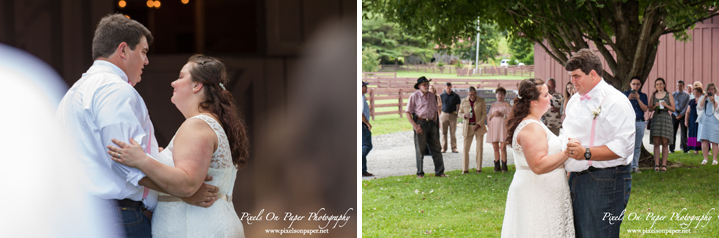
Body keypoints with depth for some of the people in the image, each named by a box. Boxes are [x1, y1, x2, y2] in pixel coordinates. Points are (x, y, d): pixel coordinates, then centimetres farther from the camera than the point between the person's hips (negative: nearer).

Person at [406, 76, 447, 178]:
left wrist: (435, 123, 9)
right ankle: (420, 173, 8)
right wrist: (415, 125, -14)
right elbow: (408, 113, -5)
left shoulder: (432, 96, 13)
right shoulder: (414, 96, -3)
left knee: (436, 148, 5)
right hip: (420, 123, -5)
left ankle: (439, 172, 11)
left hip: (431, 123, 5)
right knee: (420, 149, 0)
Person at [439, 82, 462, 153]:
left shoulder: (456, 96, 4)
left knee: (453, 133, 1)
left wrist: (458, 114, -2)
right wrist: (439, 117, 3)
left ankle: (454, 148, 5)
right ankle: (444, 148, 8)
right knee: (444, 132, 2)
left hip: (452, 115, -1)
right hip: (444, 115, 1)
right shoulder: (442, 95, 4)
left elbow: (458, 106, 9)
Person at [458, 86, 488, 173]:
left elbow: (484, 114, 0)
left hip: (479, 127, -1)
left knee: (479, 148, 0)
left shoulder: (481, 101, -1)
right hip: (468, 127, 1)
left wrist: (478, 125, -12)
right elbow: (460, 113, 12)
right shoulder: (464, 101, 3)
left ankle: (479, 169, 8)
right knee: (465, 148, -4)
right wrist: (465, 115, -12)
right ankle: (465, 169, 1)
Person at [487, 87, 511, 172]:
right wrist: (493, 114, -2)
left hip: (503, 126, -4)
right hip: (493, 126, 4)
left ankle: (504, 166, -8)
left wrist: (502, 115, -13)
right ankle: (497, 166, 5)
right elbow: (489, 117, 18)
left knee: (503, 147, -11)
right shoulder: (493, 105, 19)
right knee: (495, 148, 1)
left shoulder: (506, 104, 7)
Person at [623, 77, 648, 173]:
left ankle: (635, 166, 10)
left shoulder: (643, 96, 13)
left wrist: (638, 98, -9)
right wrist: (628, 99, -17)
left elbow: (645, 109, 0)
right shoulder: (625, 94, 6)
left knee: (637, 146, 5)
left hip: (640, 122, 3)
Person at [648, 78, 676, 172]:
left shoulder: (669, 95, 8)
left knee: (665, 143, -4)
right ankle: (656, 165, -3)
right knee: (656, 143, -4)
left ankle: (664, 164, -1)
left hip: (665, 118, -2)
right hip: (655, 118, 2)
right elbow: (650, 108, 13)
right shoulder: (653, 95, 14)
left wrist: (666, 105, -11)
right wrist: (655, 106, -6)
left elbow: (673, 109, 6)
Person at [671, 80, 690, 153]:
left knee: (684, 131, -3)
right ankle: (671, 149, 6)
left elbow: (687, 106, -1)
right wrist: (676, 114, -7)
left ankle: (684, 148, 2)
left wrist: (681, 114, -10)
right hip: (675, 114, 1)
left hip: (683, 114, -1)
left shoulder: (687, 95, 4)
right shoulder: (673, 94, 6)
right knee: (673, 131, 0)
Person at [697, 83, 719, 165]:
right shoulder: (702, 98, 14)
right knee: (704, 140, -3)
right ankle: (705, 158, 4)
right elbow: (700, 107, -2)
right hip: (704, 120, 2)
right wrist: (705, 97, -4)